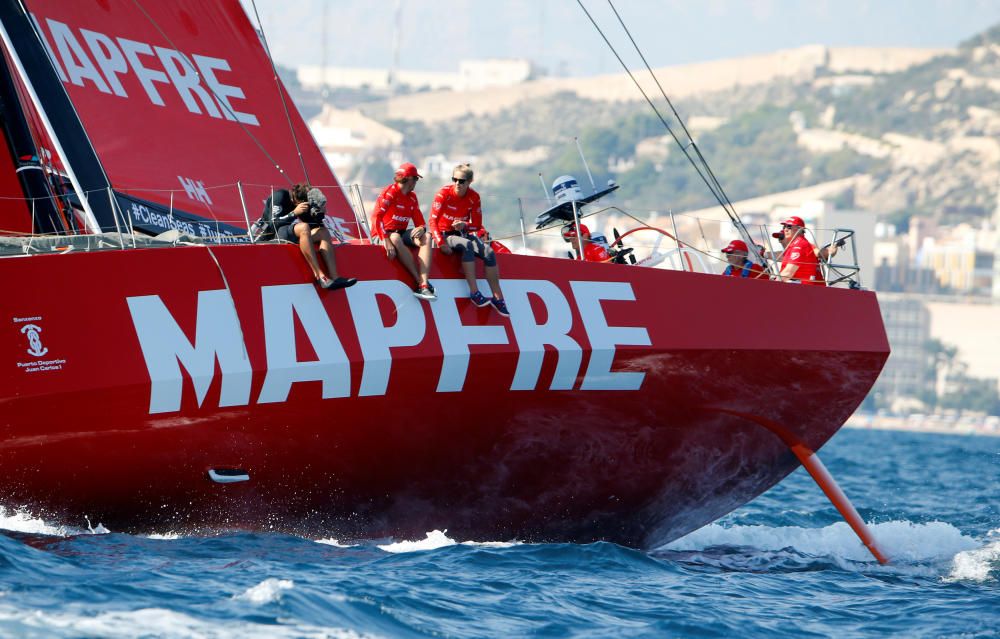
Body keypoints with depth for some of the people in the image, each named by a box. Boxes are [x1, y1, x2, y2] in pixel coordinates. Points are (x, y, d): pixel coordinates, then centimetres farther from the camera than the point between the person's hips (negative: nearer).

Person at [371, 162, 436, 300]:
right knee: (396, 238, -40)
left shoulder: (412, 197, 14)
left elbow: (419, 221, 11)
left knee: (425, 237, -19)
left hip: (401, 233, 7)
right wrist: (386, 241, -33)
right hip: (383, 234, -7)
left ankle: (423, 286, -35)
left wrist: (421, 228, -17)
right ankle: (420, 282, -37)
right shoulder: (389, 193, -11)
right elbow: (376, 217, -21)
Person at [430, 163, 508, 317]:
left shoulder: (474, 197, -4)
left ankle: (498, 298, -14)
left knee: (489, 252, -20)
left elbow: (477, 225, -2)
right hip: (446, 235, -4)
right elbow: (433, 220, -17)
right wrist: (441, 243, -29)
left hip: (463, 234, 4)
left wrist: (465, 225, -25)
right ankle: (474, 293, -37)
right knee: (467, 245, -36)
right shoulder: (444, 193, -14)